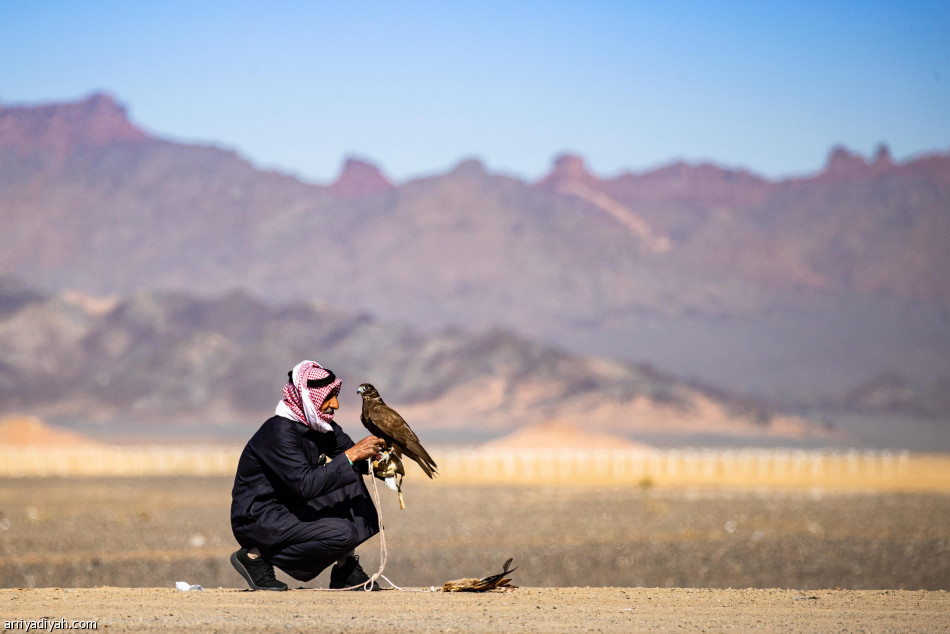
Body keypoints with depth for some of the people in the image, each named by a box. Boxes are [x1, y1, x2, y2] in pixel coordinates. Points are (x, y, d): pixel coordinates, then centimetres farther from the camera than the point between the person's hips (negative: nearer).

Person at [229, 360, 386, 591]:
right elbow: (306, 485, -32)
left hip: (290, 509, 9)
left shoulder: (321, 426, 4)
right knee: (343, 535, -24)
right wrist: (351, 455, -30)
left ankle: (346, 571, 0)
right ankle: (255, 556, -8)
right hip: (257, 521, -9)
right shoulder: (279, 432, -23)